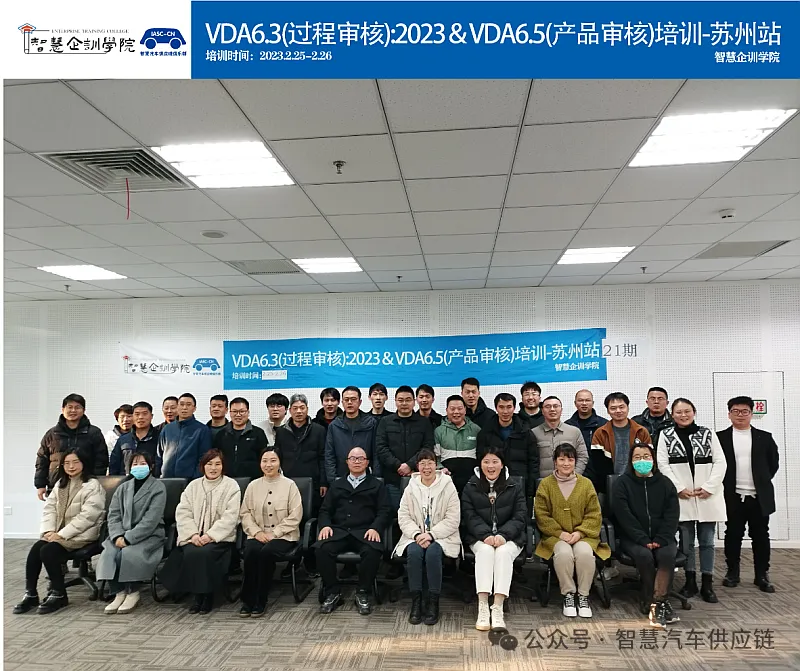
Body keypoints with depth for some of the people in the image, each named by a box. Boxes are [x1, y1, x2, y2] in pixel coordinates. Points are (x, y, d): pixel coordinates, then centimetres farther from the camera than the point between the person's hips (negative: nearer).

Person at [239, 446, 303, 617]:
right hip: (258, 535, 3)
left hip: (284, 536, -3)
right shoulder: (253, 485, 10)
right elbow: (245, 513, 8)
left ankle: (260, 601, -15)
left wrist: (273, 533, -13)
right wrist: (257, 532, -9)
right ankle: (248, 600, -14)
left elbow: (295, 516, -6)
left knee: (266, 551, -32)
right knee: (251, 550, -30)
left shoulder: (289, 485, 0)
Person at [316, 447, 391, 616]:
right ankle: (332, 593, -10)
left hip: (365, 532, -2)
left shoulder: (377, 485, 19)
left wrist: (376, 528, -12)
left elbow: (384, 511, 8)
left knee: (372, 551, -34)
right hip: (338, 531, 2)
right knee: (322, 549, -29)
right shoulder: (336, 485, 26)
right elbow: (325, 510, 19)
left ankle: (363, 594, -13)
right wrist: (325, 525, -4)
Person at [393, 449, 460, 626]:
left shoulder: (448, 486, 0)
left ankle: (433, 602, -18)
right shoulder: (411, 488, 8)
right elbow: (403, 517, 3)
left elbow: (453, 520, -5)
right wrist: (417, 534, -15)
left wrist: (431, 535, -17)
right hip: (415, 536, 2)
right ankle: (416, 601, -18)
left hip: (442, 537, -2)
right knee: (414, 552, -31)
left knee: (433, 552, -33)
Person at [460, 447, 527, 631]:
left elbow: (520, 517, 0)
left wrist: (503, 535, -19)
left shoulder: (515, 488, 10)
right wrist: (486, 535, -20)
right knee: (485, 550, -33)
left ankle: (497, 609, -36)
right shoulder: (470, 488, 9)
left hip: (509, 538, 0)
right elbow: (470, 517, -1)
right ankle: (483, 608, -36)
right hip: (480, 538, 0)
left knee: (503, 552, -33)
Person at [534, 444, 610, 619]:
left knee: (584, 552, -31)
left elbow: (594, 515, 5)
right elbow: (541, 515, 1)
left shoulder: (586, 483, 8)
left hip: (583, 535, 1)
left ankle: (583, 595, -10)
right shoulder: (545, 484, 5)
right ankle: (568, 594, -11)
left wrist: (580, 532, -10)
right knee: (563, 552, -33)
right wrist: (560, 533, -11)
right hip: (555, 536, -1)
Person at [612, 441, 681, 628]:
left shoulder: (665, 483, 9)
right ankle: (661, 603, -15)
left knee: (667, 555, -30)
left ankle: (653, 603, -26)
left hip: (662, 538, 2)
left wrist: (660, 540, -13)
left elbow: (672, 515, 1)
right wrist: (644, 540, -18)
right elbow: (624, 516, -8)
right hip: (633, 538, -2)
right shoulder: (623, 483, 1)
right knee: (644, 556, -31)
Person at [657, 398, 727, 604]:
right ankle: (690, 581, 18)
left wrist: (708, 487, -9)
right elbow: (663, 465, -4)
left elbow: (720, 462, 1)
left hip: (708, 496, 1)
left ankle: (707, 584, 15)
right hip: (681, 497, -1)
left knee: (707, 541, 6)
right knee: (686, 541, 7)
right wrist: (679, 488, -13)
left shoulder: (707, 433, 7)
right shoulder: (666, 435, 2)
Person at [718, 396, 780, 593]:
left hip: (760, 497, 1)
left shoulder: (764, 437, 5)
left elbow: (773, 463, 10)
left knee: (761, 537, 7)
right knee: (733, 536, 7)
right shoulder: (720, 437, 0)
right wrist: (724, 485, 0)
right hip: (733, 497, -1)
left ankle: (762, 575, 18)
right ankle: (732, 573, 18)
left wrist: (763, 482, 7)